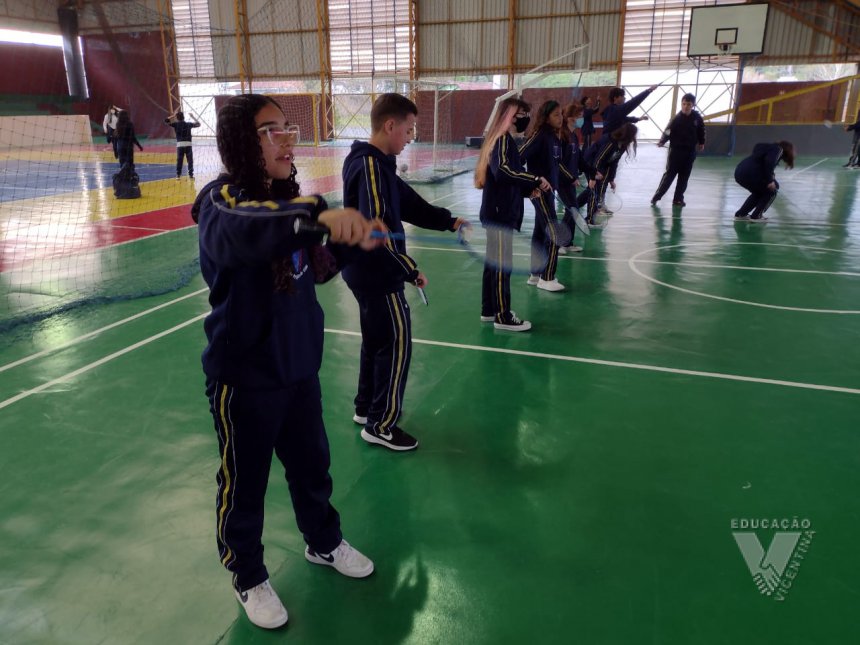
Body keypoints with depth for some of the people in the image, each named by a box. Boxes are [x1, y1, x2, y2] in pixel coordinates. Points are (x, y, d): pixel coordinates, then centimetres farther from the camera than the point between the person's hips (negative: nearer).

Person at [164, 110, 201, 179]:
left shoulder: (176, 124, 4)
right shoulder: (188, 124, 8)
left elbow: (166, 120, 10)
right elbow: (198, 124, 21)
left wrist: (173, 116, 16)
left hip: (180, 144, 0)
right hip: (188, 144, 0)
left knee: (179, 160, 5)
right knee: (190, 160, 5)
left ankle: (178, 174, 5)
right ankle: (191, 174, 3)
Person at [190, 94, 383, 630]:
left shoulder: (287, 201, 4)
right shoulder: (222, 202, -19)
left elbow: (313, 270, 17)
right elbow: (244, 230, -46)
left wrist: (346, 242, -3)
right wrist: (321, 214, -62)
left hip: (300, 365, 7)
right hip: (245, 376, -7)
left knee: (312, 464, 23)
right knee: (245, 482, 13)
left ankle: (324, 541, 48)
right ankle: (249, 576, 37)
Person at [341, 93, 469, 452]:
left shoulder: (373, 163, 10)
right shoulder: (371, 166, -22)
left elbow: (410, 204, 14)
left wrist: (449, 221, 7)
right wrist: (410, 270, -21)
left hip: (368, 270, 10)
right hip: (378, 273, -10)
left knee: (376, 339, 20)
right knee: (397, 343, -1)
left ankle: (366, 407, 35)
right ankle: (380, 425, 10)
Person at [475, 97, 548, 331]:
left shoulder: (503, 139, 15)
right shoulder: (503, 140, -14)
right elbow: (504, 170, -33)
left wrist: (528, 190, 7)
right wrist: (536, 180, -27)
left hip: (499, 213, 10)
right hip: (500, 214, -10)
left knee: (493, 262, 15)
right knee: (502, 265, -2)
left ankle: (489, 310, 25)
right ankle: (503, 317, 7)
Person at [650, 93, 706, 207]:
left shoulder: (697, 117, -3)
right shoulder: (677, 118, -12)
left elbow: (701, 130, 12)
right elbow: (668, 131, -20)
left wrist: (701, 143, 17)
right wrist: (662, 142, -36)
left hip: (690, 151, 4)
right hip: (676, 150, -3)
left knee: (684, 177, 8)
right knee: (669, 174, -4)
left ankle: (678, 199, 17)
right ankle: (656, 197, 1)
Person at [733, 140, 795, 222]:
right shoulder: (778, 150, 6)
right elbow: (769, 162, -14)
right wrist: (770, 181, -13)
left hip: (739, 172, 8)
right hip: (750, 173, -8)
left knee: (758, 192, 30)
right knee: (772, 190, 13)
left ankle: (741, 214, 25)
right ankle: (756, 216, 9)